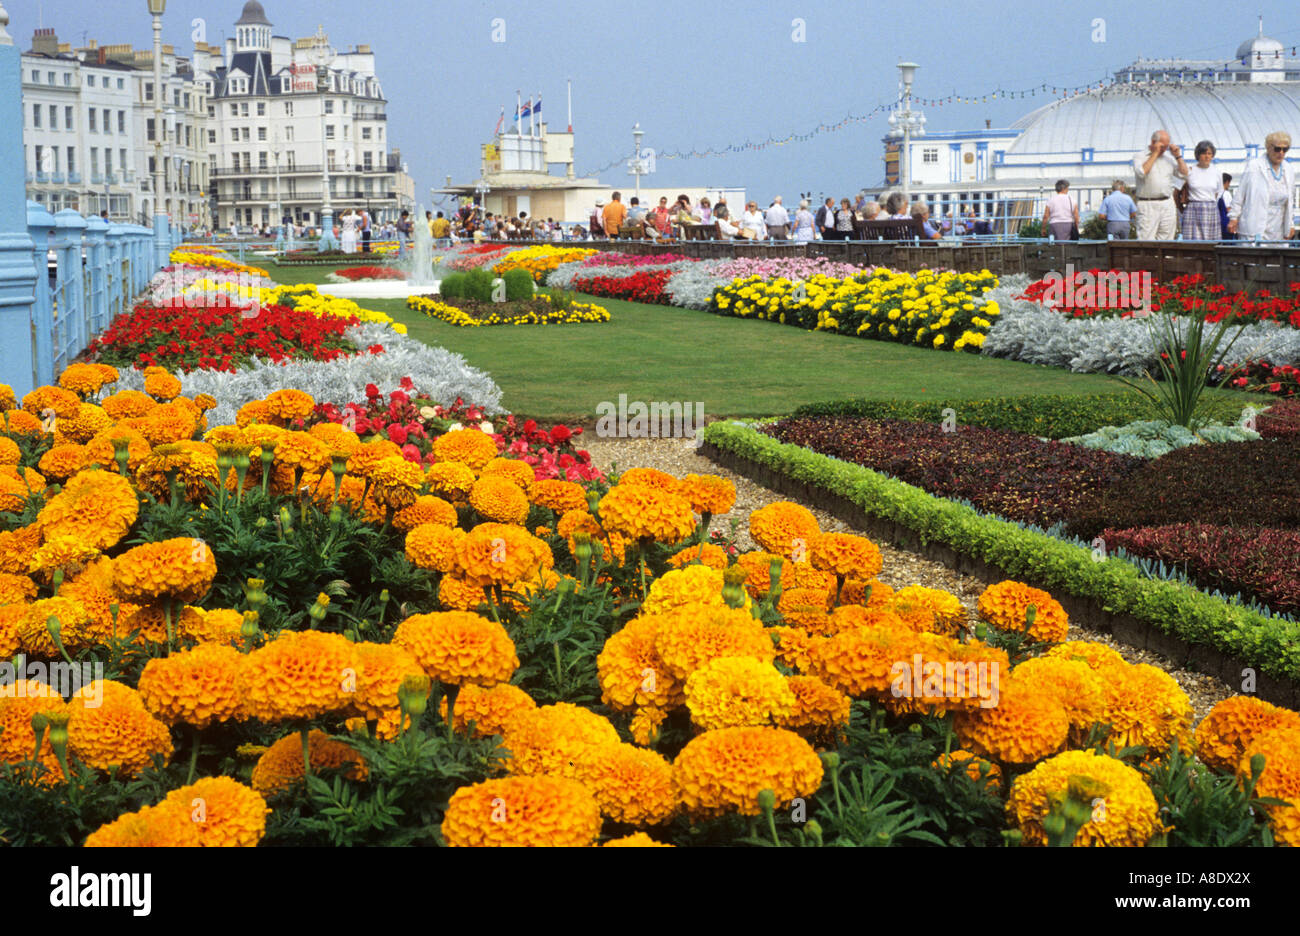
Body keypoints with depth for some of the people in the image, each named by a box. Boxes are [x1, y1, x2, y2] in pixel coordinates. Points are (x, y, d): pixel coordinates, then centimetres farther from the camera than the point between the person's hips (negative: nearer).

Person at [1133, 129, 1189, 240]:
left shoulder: (1169, 158, 16)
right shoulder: (1139, 157, 2)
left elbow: (1184, 174, 14)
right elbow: (1142, 172, -18)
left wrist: (1178, 156, 5)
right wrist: (1154, 154, -9)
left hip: (1168, 205, 5)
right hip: (1148, 206, -5)